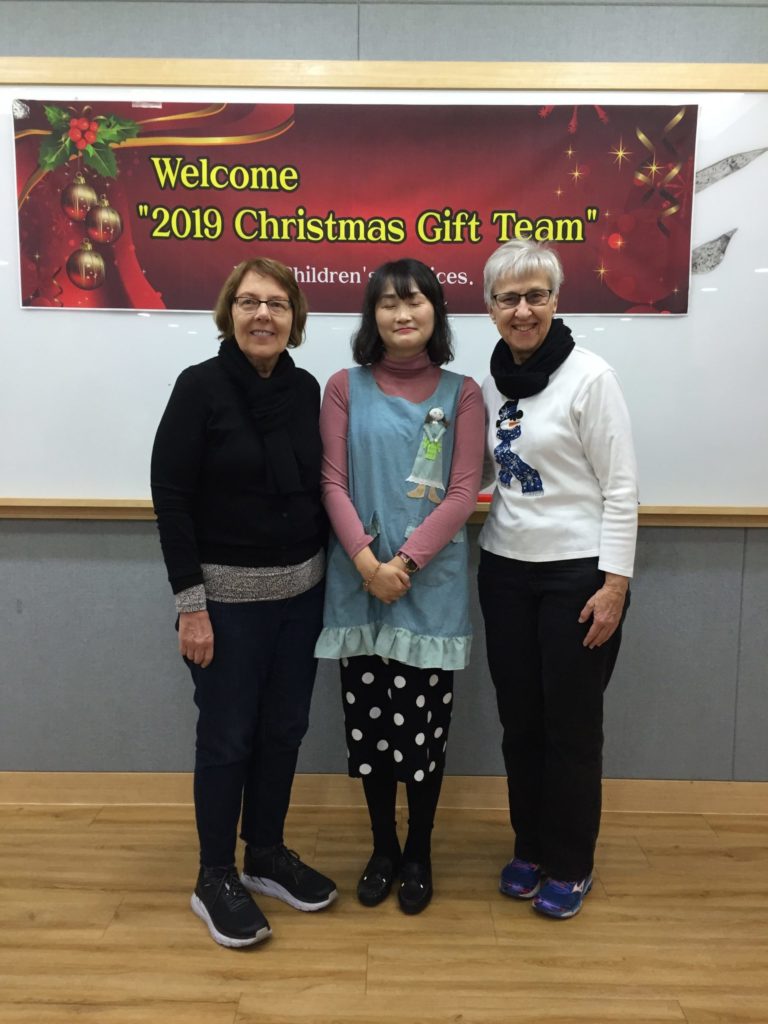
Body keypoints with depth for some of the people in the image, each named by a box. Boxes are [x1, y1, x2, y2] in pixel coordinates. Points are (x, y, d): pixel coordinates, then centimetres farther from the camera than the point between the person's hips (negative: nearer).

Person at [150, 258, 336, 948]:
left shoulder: (306, 389, 4)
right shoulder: (201, 386, -10)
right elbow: (170, 496, -12)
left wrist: (330, 572, 9)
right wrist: (191, 603, -15)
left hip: (302, 588, 5)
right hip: (228, 594, -5)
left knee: (284, 729, 14)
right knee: (227, 737, 6)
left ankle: (266, 855, 35)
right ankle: (215, 880, 25)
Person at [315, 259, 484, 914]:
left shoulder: (461, 393, 3)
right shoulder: (345, 388, 5)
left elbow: (463, 493, -4)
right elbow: (333, 484, -1)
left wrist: (405, 562, -14)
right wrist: (367, 561, -14)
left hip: (431, 584, -1)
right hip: (359, 581, 1)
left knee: (422, 726, 6)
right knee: (368, 722, 10)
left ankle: (419, 852, 29)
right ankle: (382, 847, 32)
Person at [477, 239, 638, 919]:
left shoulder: (589, 377, -10)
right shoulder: (491, 382, 7)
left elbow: (621, 488, -11)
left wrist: (615, 584, -15)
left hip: (577, 573, -5)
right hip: (505, 570, 6)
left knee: (571, 725, 6)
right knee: (519, 719, 13)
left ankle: (570, 865, 25)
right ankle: (530, 847, 33)